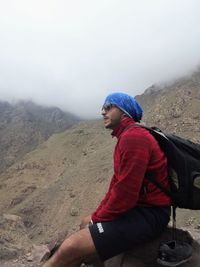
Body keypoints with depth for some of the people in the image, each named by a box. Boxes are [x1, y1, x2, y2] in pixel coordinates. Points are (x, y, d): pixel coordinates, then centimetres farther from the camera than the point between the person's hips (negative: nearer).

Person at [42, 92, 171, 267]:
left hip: (148, 214, -11)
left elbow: (124, 194, -23)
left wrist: (97, 218, -9)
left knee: (71, 248, -18)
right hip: (137, 205, 11)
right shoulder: (127, 136, 15)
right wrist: (97, 214, 7)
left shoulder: (133, 137, -19)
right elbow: (117, 183, 15)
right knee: (85, 224, 24)